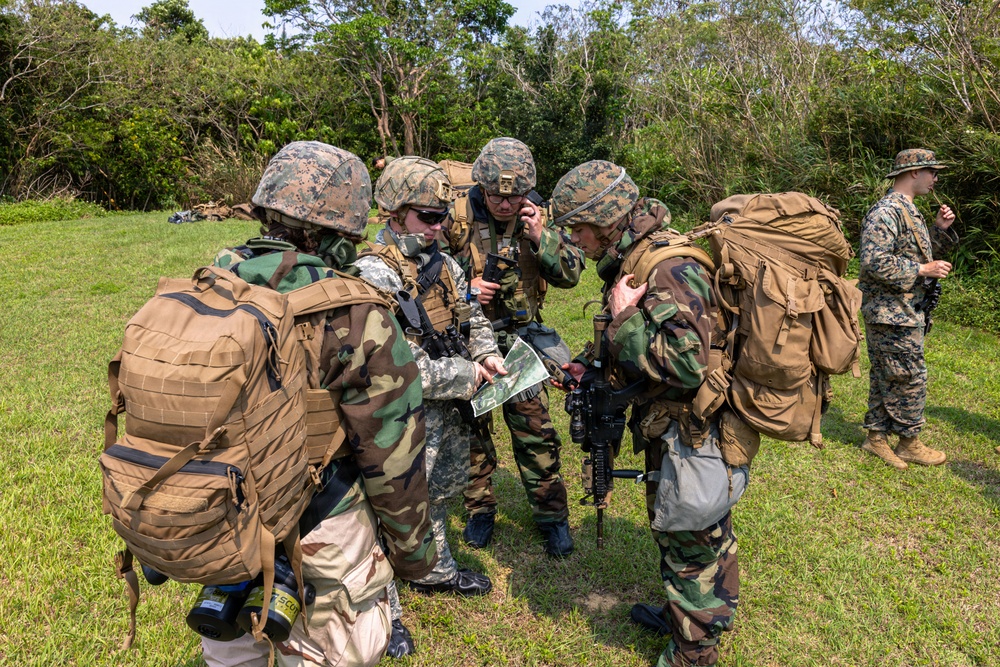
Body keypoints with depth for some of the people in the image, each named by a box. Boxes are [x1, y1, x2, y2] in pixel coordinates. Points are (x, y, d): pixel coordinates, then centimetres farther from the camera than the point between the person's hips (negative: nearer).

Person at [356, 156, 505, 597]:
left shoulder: (442, 263, 5)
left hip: (448, 409, 8)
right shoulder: (374, 274, -21)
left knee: (439, 492, 24)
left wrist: (486, 354, -5)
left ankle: (437, 572, 48)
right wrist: (468, 375, -21)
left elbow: (471, 316, 16)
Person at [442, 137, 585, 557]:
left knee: (534, 430, 1)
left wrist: (541, 235, -23)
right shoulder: (458, 216, -9)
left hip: (519, 338, 0)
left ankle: (551, 516, 19)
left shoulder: (537, 215, -5)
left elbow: (571, 274, -9)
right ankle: (480, 510, 31)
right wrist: (464, 288, -18)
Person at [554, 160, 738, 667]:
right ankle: (694, 618, 47)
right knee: (704, 534, 26)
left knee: (688, 542, 8)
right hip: (671, 428, 10)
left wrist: (622, 320, -26)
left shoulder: (671, 269, -26)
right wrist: (594, 370, 4)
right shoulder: (633, 261, 5)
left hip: (691, 434, -10)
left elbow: (685, 363, -34)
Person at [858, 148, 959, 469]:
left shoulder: (908, 211, 16)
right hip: (892, 313, -10)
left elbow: (921, 252, 26)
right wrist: (923, 270, -20)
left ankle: (877, 437, 22)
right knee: (910, 378, 0)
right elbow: (874, 262, -27)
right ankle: (909, 443, 13)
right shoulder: (887, 212, -17)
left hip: (906, 311, 10)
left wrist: (941, 229, 9)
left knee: (886, 378, 14)